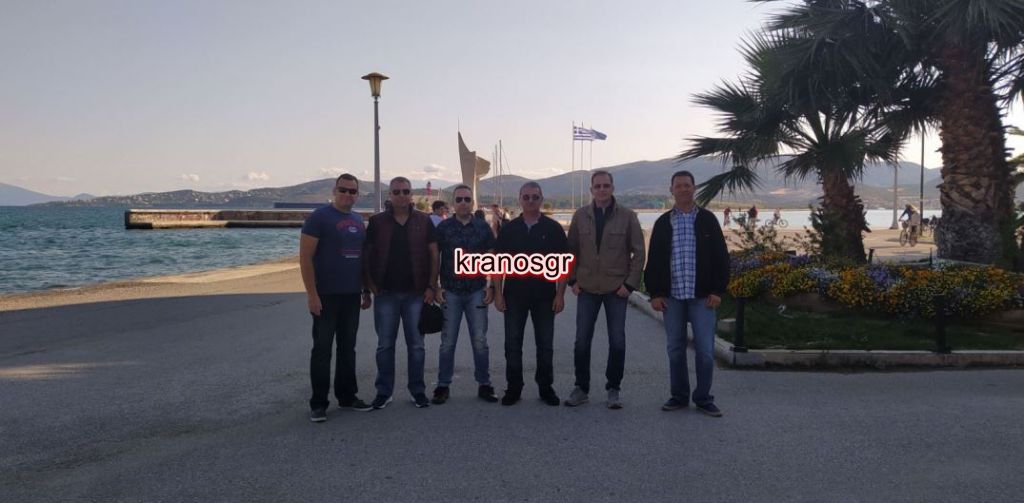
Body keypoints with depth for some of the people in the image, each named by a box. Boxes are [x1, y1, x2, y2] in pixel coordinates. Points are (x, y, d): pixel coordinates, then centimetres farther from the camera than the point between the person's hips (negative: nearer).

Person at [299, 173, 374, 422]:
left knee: (348, 347, 13)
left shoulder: (358, 220, 12)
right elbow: (305, 257, -12)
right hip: (326, 295, -6)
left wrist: (366, 290, 15)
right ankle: (318, 403, 8)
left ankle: (347, 396, 23)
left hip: (352, 295, 6)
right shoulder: (319, 217, -8)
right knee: (322, 348, 0)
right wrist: (312, 294, -17)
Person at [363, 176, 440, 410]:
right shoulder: (377, 222, 3)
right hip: (385, 294, 0)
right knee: (385, 345, 6)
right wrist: (371, 287, -3)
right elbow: (365, 256, 5)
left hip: (416, 293, 0)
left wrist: (431, 287, -5)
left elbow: (434, 255, 2)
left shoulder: (423, 221, 3)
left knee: (416, 344, 6)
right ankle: (383, 392, 16)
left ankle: (418, 390, 17)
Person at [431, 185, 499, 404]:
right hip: (450, 293, 0)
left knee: (480, 341, 5)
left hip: (477, 292, 1)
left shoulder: (483, 227, 4)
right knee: (447, 342, 5)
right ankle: (443, 386, 14)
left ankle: (484, 385, 15)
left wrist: (491, 286, -1)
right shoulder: (443, 227, 1)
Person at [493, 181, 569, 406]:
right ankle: (514, 388, 16)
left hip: (544, 295, -1)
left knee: (545, 345, 7)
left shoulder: (553, 228, 0)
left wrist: (560, 294, -6)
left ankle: (546, 387, 20)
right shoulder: (509, 229, 3)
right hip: (514, 295, 1)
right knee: (512, 344, 5)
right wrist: (498, 293, -3)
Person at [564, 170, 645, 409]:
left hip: (617, 289, -1)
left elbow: (638, 252, -1)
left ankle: (613, 389, 17)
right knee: (582, 341, 4)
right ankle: (581, 388, 17)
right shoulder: (580, 215, 3)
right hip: (587, 288, 1)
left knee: (617, 342, 2)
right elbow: (571, 250, 9)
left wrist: (630, 283, -7)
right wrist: (573, 280, 2)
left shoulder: (627, 216, -1)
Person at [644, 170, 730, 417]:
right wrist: (654, 293, 1)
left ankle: (703, 398, 12)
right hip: (672, 296, 2)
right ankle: (679, 396, 20)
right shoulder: (663, 223, 7)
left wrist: (717, 291, -5)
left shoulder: (707, 219, 3)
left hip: (702, 296, -2)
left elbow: (721, 257, 2)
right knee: (675, 349, 8)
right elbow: (653, 260, 7)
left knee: (705, 350, -2)